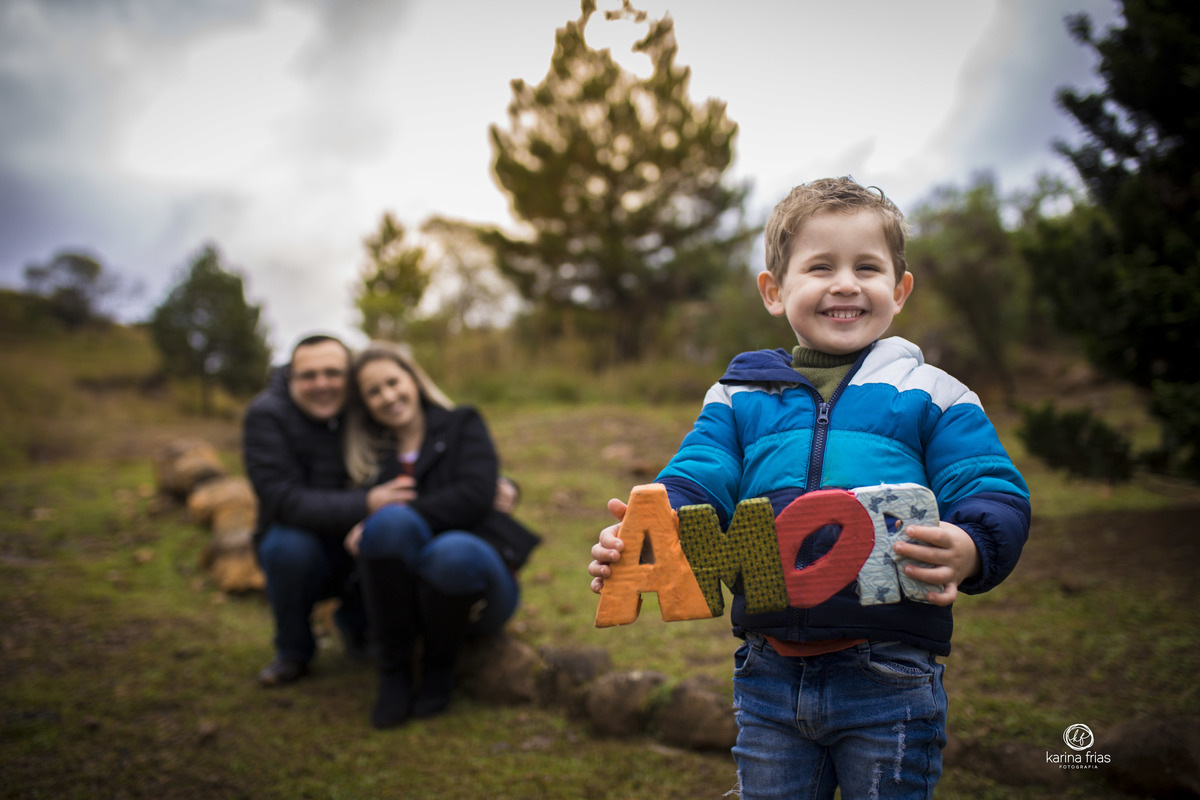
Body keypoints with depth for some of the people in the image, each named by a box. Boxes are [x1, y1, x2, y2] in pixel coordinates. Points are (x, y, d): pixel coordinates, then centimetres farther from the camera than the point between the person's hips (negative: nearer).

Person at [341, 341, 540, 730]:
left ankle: (438, 668, -7)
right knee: (390, 520, -30)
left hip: (473, 577, -2)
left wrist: (397, 518, -17)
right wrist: (384, 513, -14)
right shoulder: (372, 456, 20)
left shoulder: (461, 424, 11)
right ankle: (394, 672, -17)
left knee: (453, 552, -38)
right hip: (404, 592, 2)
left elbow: (475, 494, -8)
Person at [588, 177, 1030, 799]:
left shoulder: (932, 397, 2)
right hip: (769, 671, 3)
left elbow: (998, 497, -4)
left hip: (887, 676, -2)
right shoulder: (737, 399, 8)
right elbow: (694, 485, 0)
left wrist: (969, 551, -27)